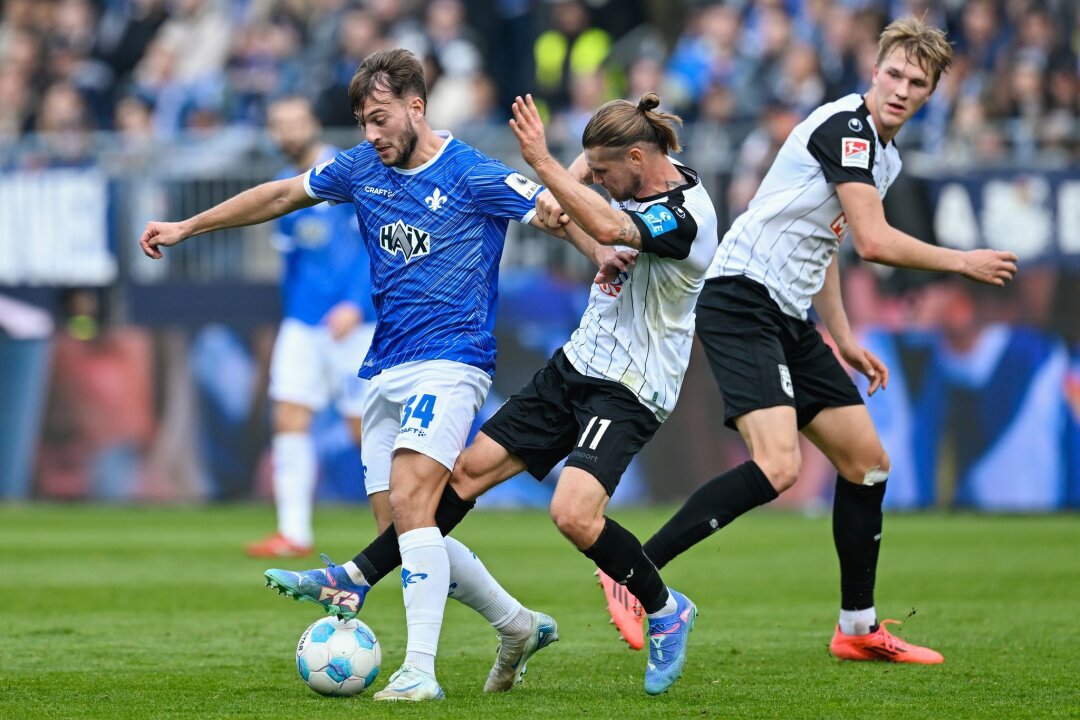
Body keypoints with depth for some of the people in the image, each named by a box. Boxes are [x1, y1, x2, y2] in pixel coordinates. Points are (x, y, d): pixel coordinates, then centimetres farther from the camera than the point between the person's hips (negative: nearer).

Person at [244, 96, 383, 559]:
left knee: (366, 428, -2)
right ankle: (294, 534, -6)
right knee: (289, 419, -6)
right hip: (302, 324, 6)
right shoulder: (285, 187, 11)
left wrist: (357, 304, -22)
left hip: (353, 324, -6)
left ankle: (392, 530, 13)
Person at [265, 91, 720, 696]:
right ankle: (357, 580, 9)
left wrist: (543, 162, -40)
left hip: (629, 393, -9)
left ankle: (667, 611, -1)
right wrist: (558, 205, 0)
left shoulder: (687, 214, -24)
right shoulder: (637, 183, 4)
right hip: (576, 366, 9)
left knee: (574, 513, -26)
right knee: (471, 468, 4)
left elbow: (609, 229, -42)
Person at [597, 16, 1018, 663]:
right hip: (742, 301, -10)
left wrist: (844, 339, 26)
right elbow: (873, 241, -20)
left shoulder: (885, 156, 17)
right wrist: (963, 263, -7)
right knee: (779, 465, -26)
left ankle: (859, 629, 22)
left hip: (789, 319, 10)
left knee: (868, 463, 10)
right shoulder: (846, 126, -14)